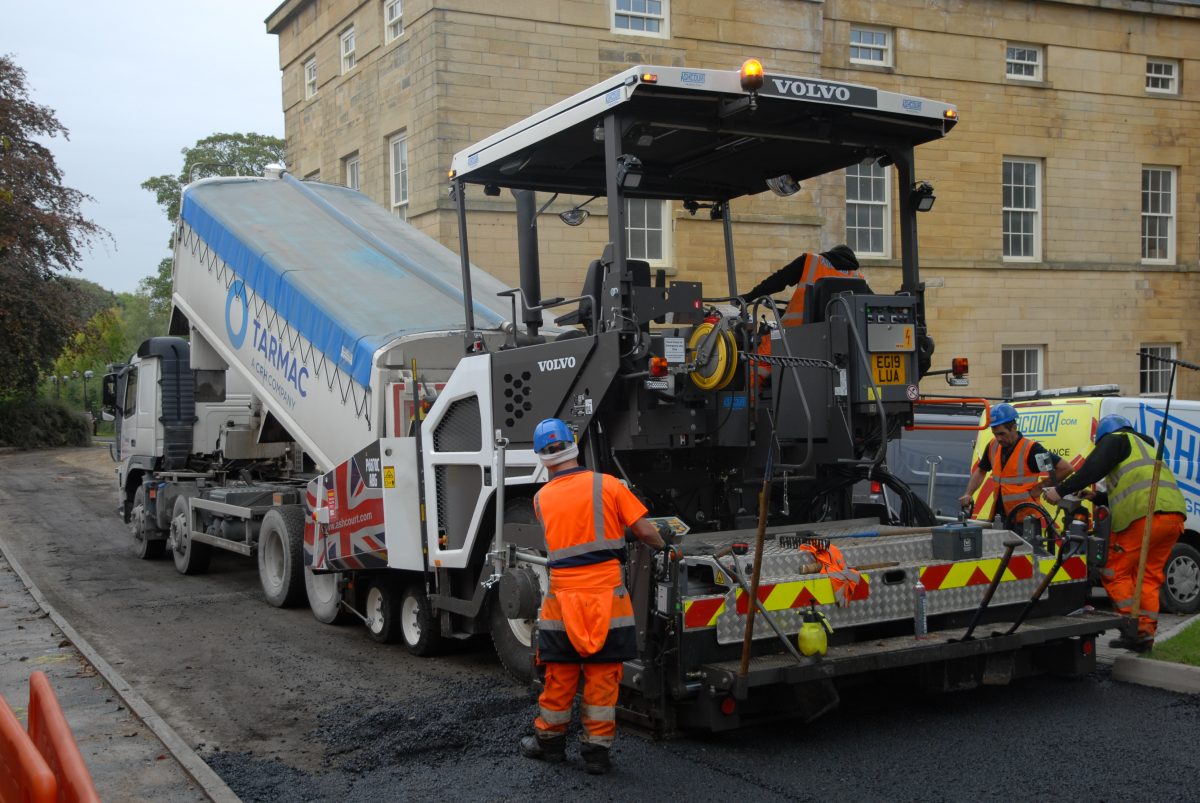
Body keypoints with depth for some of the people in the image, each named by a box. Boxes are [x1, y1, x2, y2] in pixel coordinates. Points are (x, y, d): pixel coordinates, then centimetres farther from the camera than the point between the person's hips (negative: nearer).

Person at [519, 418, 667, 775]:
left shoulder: (541, 498, 4)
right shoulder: (608, 485, -5)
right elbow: (645, 531, -3)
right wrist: (662, 545, 16)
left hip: (563, 598, 2)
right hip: (606, 598, -2)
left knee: (560, 675, 14)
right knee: (602, 676, 6)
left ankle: (550, 739, 28)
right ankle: (597, 748, 11)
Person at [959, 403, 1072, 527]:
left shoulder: (1030, 449, -16)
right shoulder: (993, 446, 3)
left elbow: (1065, 468, -14)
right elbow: (981, 471, 18)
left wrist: (1039, 488, -12)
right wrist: (968, 494, 4)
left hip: (1025, 520, -6)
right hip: (1000, 517, 6)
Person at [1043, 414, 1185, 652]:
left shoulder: (1116, 439, 9)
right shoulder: (1144, 447, 36)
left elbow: (1093, 469, -7)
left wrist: (1060, 491, -6)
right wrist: (1098, 497, 35)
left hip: (1145, 516, -9)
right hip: (1174, 515, 9)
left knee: (1115, 572, 1)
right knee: (1149, 575, 14)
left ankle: (1134, 628, -4)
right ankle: (1146, 633, 11)